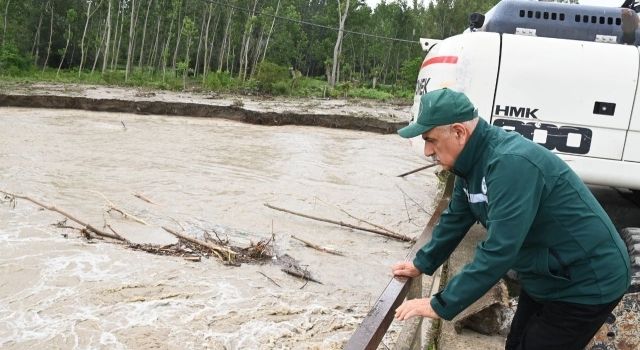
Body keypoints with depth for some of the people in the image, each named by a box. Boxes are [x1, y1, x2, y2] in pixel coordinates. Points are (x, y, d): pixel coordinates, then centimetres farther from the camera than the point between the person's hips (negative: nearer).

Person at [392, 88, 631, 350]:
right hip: (545, 276, 9)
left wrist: (440, 306, -29)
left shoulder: (511, 163, -33)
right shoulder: (473, 160, -4)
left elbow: (498, 252, -35)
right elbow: (455, 219, 11)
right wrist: (422, 264, 16)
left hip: (586, 282, -8)